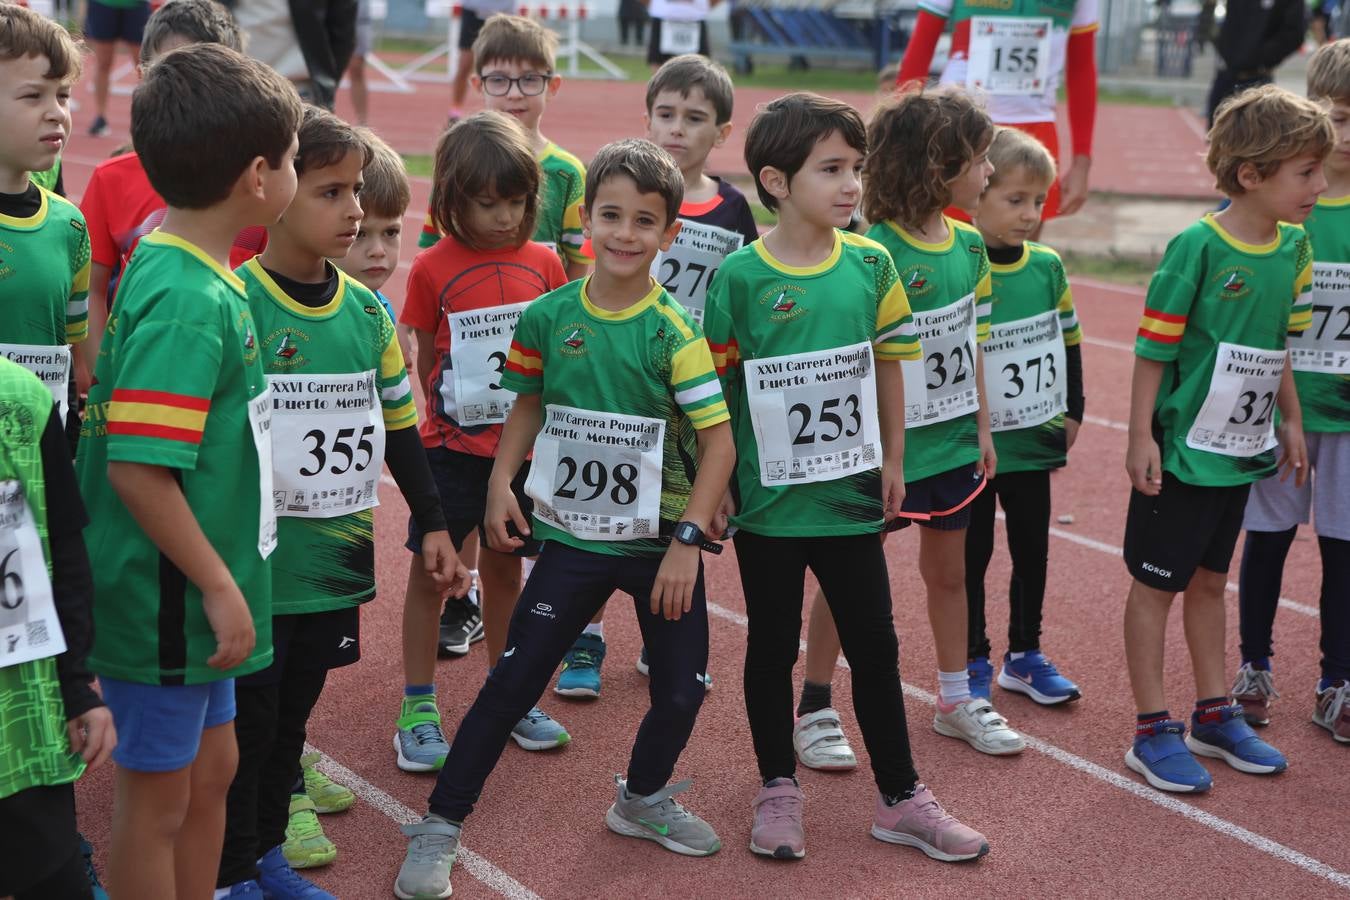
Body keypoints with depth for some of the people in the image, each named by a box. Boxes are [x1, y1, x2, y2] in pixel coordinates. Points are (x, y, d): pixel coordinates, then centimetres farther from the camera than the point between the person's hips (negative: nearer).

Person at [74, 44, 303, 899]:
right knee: (159, 794, 7)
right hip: (168, 599, -9)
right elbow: (138, 468, -27)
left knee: (211, 769, 20)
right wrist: (220, 588, -19)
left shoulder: (182, 262, 4)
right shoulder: (188, 301, -24)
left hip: (192, 593, 9)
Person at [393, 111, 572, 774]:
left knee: (503, 569, 15)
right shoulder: (433, 269, -7)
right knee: (431, 571, 3)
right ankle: (418, 709, 12)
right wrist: (451, 413, -2)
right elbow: (425, 361, 2)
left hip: (522, 447, 3)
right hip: (452, 448, -3)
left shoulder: (542, 264, 1)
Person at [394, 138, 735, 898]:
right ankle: (441, 827, 9)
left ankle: (645, 798, 36)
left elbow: (718, 439, -11)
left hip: (661, 541, 0)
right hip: (573, 537, 0)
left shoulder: (674, 331, -12)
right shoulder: (548, 316, -5)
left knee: (683, 686, 7)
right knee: (513, 681, -2)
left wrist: (688, 539, -16)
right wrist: (502, 483, -2)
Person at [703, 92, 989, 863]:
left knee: (876, 646, 11)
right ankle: (779, 791, 28)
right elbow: (713, 386, -5)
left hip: (850, 497, 3)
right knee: (773, 648, 12)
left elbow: (888, 366, 8)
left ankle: (902, 798, 23)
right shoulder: (741, 276, -12)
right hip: (767, 502, -2)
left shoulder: (871, 264, -3)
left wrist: (891, 462, 9)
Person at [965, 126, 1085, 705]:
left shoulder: (1048, 267, 0)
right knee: (973, 554, 8)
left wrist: (1072, 411, 11)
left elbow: (1068, 340, 12)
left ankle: (1025, 654, 29)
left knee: (1032, 549, 14)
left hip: (1034, 441, 5)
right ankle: (973, 660, 21)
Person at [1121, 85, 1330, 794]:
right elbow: (1153, 348, -15)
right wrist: (1141, 438, -15)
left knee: (1209, 580, 19)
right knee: (1156, 584, 6)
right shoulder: (1197, 247, -19)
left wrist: (1290, 421, 17)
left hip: (1240, 450, 7)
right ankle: (1153, 732, 14)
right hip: (1182, 449, -7)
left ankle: (1214, 716, 30)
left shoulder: (1293, 246, 1)